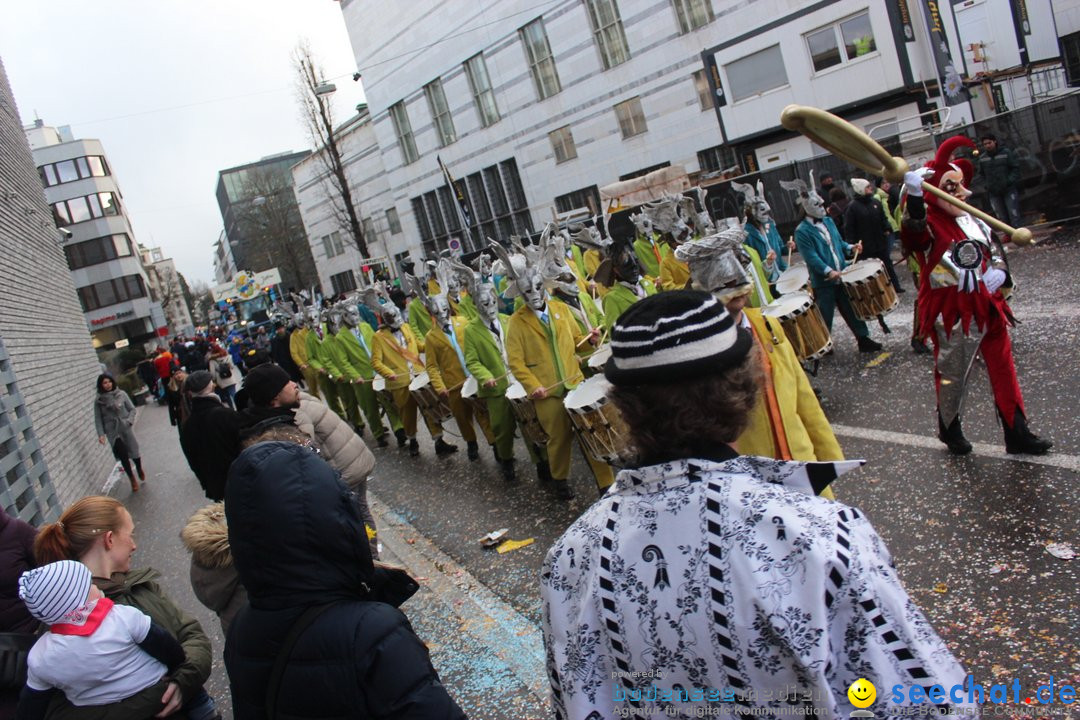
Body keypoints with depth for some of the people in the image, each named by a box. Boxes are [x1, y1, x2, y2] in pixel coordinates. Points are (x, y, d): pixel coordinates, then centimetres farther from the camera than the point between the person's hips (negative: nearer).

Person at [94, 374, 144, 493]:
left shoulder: (121, 394, -1)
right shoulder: (98, 400, -2)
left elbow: (132, 409, 3)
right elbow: (98, 419, -1)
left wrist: (129, 421, -13)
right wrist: (101, 434, -10)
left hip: (126, 428, 0)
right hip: (112, 431, 0)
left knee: (133, 451, 6)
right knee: (123, 455, -2)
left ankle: (139, 470, 40)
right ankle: (132, 479, 19)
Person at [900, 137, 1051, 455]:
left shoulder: (973, 220, 8)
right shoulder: (929, 224, -15)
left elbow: (994, 252, 20)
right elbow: (913, 232, -41)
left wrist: (999, 271, -3)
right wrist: (913, 196, -59)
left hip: (987, 307, 7)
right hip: (952, 315, -7)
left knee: (1003, 369, 13)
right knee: (953, 375, 8)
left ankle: (1017, 433, 25)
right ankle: (949, 429, 32)